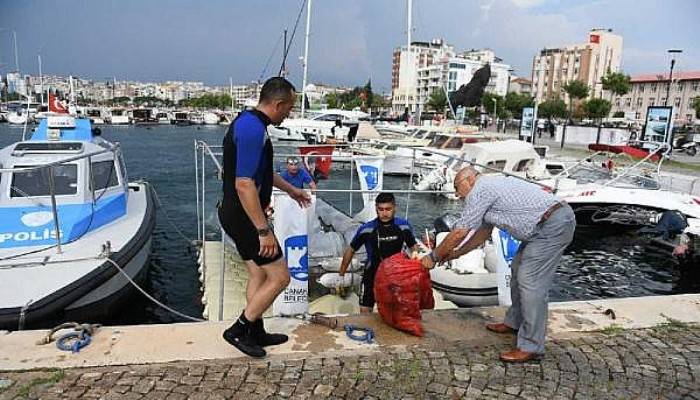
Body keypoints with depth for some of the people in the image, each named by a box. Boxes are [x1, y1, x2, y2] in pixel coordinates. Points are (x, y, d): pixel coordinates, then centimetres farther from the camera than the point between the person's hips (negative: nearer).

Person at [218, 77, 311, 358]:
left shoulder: (248, 121, 11)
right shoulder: (254, 129, -23)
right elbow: (244, 184, -29)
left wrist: (290, 189, 34)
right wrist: (264, 231, -26)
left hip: (237, 214, 10)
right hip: (244, 216, -10)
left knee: (259, 274, 19)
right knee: (279, 276, -1)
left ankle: (256, 333, 31)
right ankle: (238, 330, 11)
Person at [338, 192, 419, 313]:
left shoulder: (403, 226, -10)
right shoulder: (366, 229, -14)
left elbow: (414, 246, 6)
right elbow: (350, 250, -2)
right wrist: (341, 275, 1)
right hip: (372, 276, -1)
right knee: (365, 311, 0)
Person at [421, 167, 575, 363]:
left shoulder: (480, 190, -10)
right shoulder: (491, 187, 20)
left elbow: (459, 233, -9)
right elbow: (484, 231, 27)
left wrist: (433, 257, 1)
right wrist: (457, 253, 27)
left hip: (553, 225, -11)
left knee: (530, 281, -10)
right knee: (519, 269, 18)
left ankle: (530, 347, -3)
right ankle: (514, 323, 32)